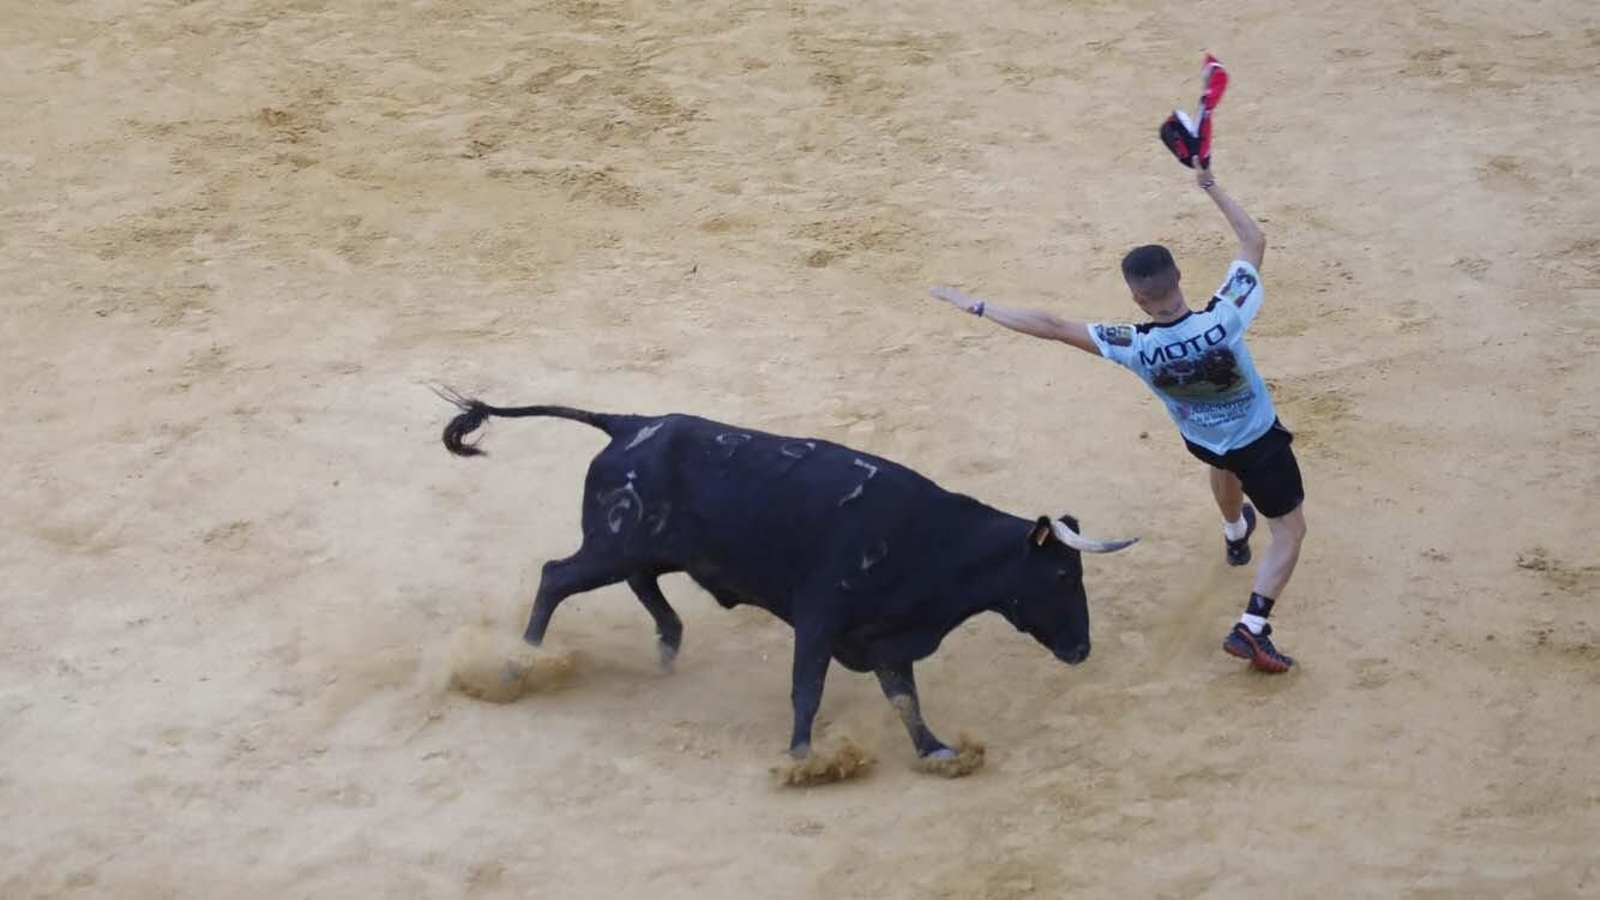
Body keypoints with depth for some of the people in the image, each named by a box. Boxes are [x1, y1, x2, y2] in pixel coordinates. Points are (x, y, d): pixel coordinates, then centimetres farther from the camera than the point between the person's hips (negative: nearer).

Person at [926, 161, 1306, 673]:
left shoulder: (1135, 348, -34)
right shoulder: (1225, 319, -37)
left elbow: (1053, 327, -29)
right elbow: (1255, 240, -24)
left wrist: (978, 307, -22)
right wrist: (1211, 187, -15)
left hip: (1202, 442, 3)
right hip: (1260, 443, -3)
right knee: (1290, 529, 13)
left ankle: (1235, 535, 67)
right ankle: (1252, 627, -2)